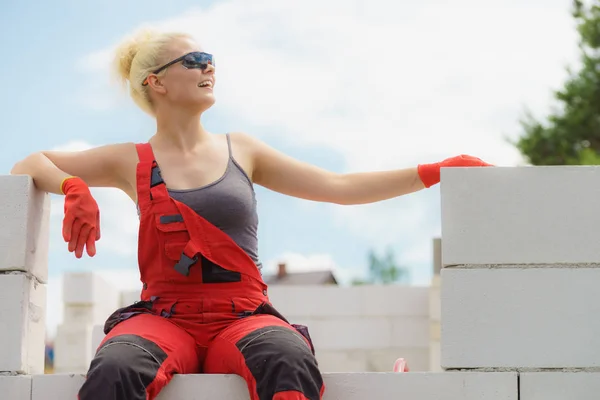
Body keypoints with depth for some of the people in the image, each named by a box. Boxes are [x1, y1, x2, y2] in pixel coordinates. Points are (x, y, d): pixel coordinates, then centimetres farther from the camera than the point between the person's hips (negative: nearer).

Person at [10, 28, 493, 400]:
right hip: (165, 317, -1)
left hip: (242, 318, 1)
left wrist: (436, 171, 10)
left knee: (290, 359, -37)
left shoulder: (240, 150, 18)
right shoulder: (133, 162, 13)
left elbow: (340, 187, 16)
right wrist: (73, 188, -4)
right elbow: (29, 165, 19)